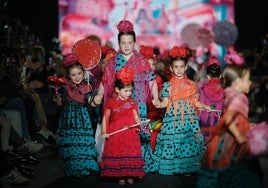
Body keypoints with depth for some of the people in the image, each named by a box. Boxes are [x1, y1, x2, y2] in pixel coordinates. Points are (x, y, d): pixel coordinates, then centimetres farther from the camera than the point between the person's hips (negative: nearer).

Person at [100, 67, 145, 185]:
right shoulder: (111, 103, -4)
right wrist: (104, 132, -8)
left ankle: (130, 175, 18)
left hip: (130, 134, 2)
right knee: (117, 154, 3)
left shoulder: (132, 103, 4)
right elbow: (105, 118, 1)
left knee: (130, 154, 5)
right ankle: (120, 176, 15)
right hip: (115, 134, -2)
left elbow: (136, 117, 1)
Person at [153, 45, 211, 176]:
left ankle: (188, 167, 9)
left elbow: (194, 101, 10)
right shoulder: (168, 85, 0)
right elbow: (165, 102, -2)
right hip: (173, 116, -2)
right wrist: (158, 105, -21)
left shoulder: (191, 84, 7)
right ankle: (172, 167, 6)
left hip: (188, 116, 2)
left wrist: (204, 107, -3)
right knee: (173, 138, -5)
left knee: (189, 138, -1)